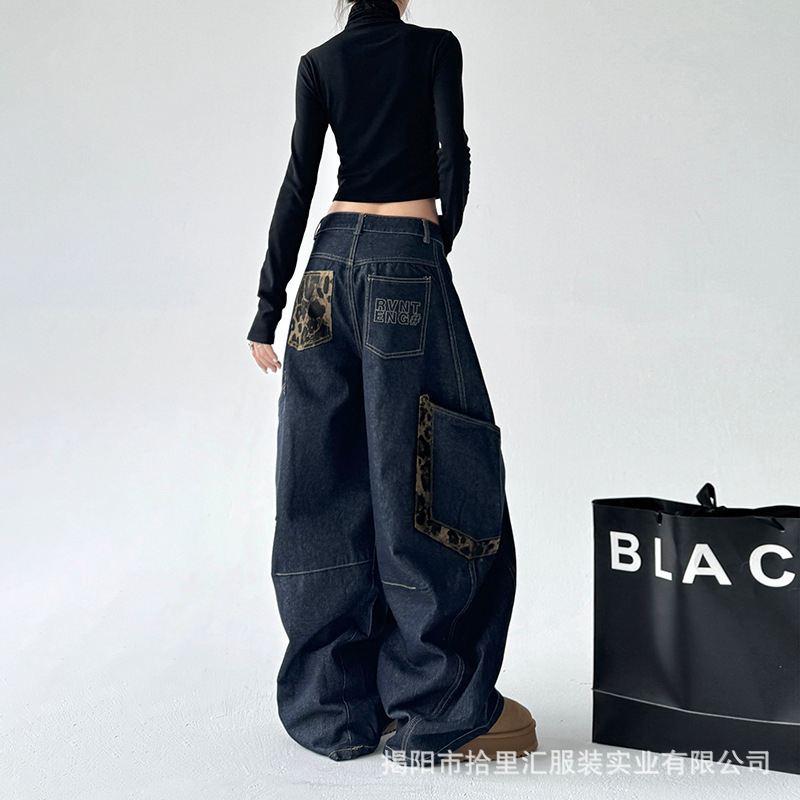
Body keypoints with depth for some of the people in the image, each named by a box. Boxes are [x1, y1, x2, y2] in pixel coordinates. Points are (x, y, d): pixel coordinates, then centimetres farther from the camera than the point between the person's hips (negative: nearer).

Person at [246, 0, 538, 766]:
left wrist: (270, 305, 3)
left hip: (333, 259, 4)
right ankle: (436, 712, 3)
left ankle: (335, 704, 12)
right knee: (420, 481, -2)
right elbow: (453, 157, -6)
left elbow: (298, 184, 4)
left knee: (326, 486, 5)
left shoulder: (319, 62, 11)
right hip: (408, 263, -3)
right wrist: (441, 243, 10)